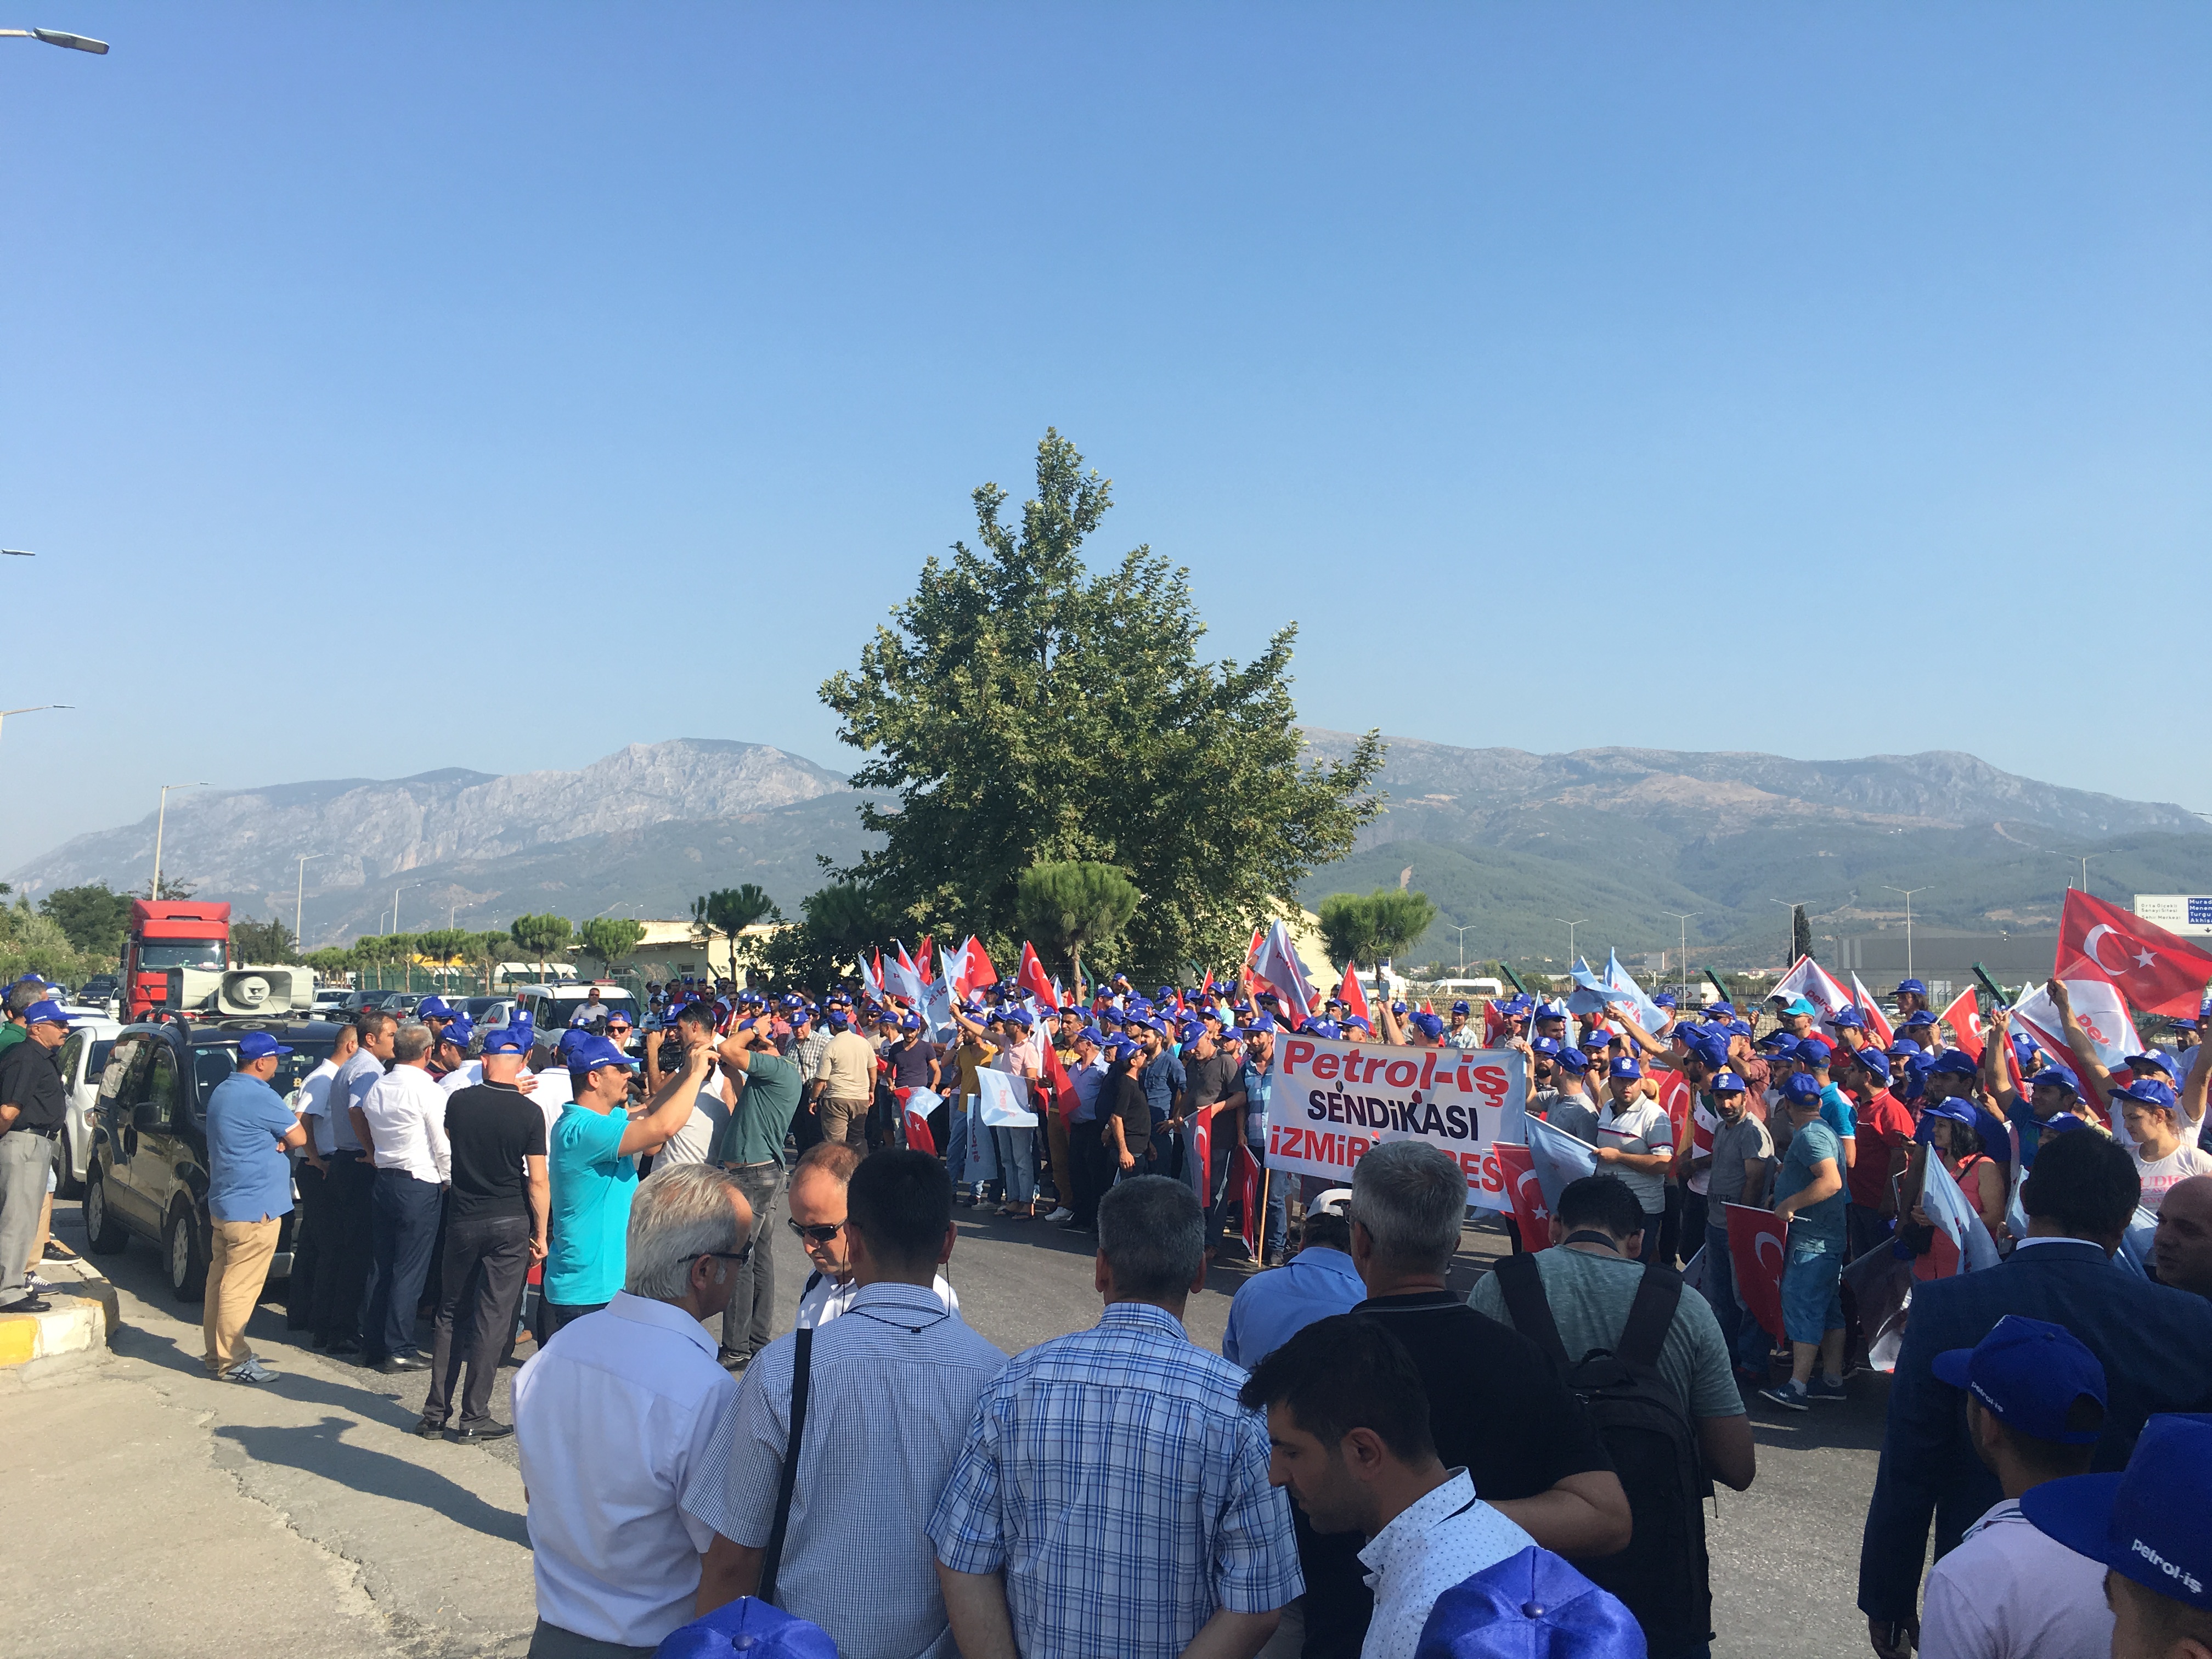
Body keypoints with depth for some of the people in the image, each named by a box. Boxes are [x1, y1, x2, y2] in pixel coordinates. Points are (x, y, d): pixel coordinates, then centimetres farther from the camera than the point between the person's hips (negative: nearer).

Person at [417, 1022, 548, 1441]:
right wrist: (541, 1234, -2)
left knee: (450, 1314, 15)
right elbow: (538, 1180, -11)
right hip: (510, 1225, -3)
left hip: (462, 1221, 3)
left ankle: (436, 1412, 19)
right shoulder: (528, 1113, -12)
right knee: (492, 1319, 3)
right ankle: (474, 1417, 7)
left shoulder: (458, 1101, -3)